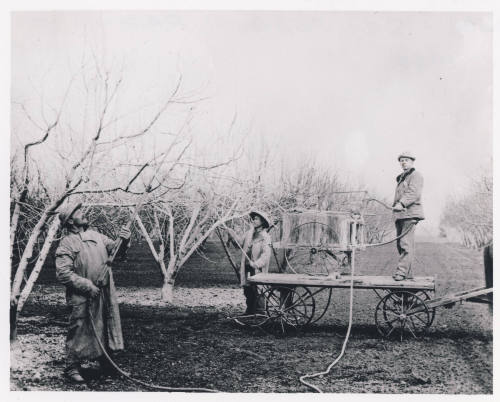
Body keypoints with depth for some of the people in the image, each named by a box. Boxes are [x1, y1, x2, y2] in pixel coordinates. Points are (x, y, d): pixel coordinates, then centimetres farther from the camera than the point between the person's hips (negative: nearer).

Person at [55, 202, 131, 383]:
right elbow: (62, 273, -15)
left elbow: (114, 249, 9)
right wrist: (87, 285, -17)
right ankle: (72, 368, 13)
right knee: (80, 332, 0)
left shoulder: (96, 236, 11)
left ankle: (106, 365, 29)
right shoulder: (67, 243, -9)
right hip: (82, 298, -6)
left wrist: (124, 241, -13)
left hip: (105, 294, 6)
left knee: (106, 329, 14)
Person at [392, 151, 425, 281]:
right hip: (400, 214, 9)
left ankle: (401, 271, -18)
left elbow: (413, 193, -17)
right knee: (400, 244, 6)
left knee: (406, 244, -13)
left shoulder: (416, 176, -1)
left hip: (409, 213, -9)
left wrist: (401, 203, -30)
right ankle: (407, 273, 10)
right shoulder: (401, 178, 27)